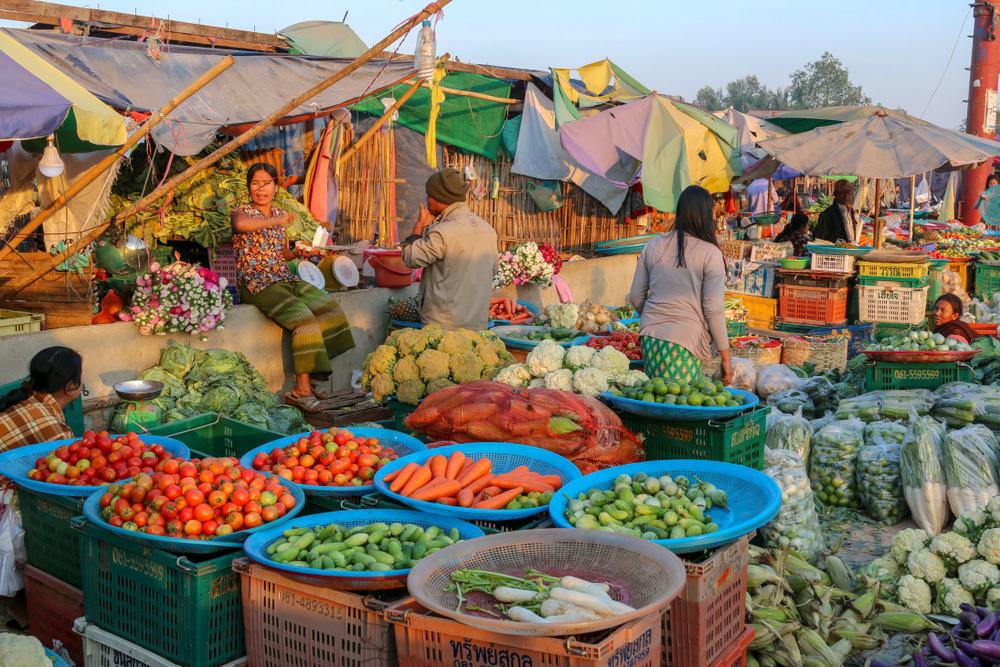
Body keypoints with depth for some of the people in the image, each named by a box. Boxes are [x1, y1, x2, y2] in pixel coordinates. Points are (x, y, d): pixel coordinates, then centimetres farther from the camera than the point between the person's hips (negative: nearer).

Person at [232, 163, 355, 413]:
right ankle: (301, 388, -26)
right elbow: (240, 224, -31)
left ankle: (314, 374, -7)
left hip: (285, 279, 7)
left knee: (327, 305, -11)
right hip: (257, 283, -7)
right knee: (303, 316, -27)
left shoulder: (279, 214, 17)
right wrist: (274, 222, -35)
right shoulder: (243, 211, -3)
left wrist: (299, 252, 5)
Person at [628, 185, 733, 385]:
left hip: (650, 336, 5)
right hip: (686, 340, -4)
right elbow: (713, 310, -8)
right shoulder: (710, 253, -6)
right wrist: (726, 357, 0)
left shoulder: (653, 246, 7)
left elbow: (635, 297, 12)